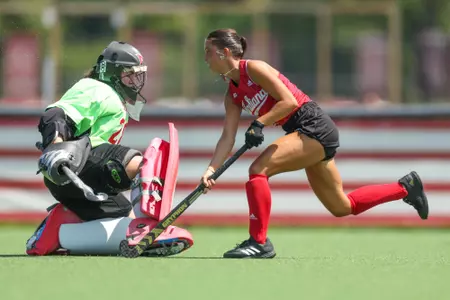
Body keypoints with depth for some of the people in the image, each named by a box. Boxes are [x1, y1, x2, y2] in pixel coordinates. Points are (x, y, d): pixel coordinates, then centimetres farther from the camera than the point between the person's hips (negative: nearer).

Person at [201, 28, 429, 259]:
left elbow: (289, 101, -18)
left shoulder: (253, 68, -12)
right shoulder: (233, 95, 12)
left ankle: (259, 242, -17)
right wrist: (211, 169, -8)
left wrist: (259, 123, -25)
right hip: (307, 134, 10)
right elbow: (228, 137, 5)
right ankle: (405, 187, 28)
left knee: (259, 169, -21)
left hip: (314, 127, -10)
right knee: (342, 207, 14)